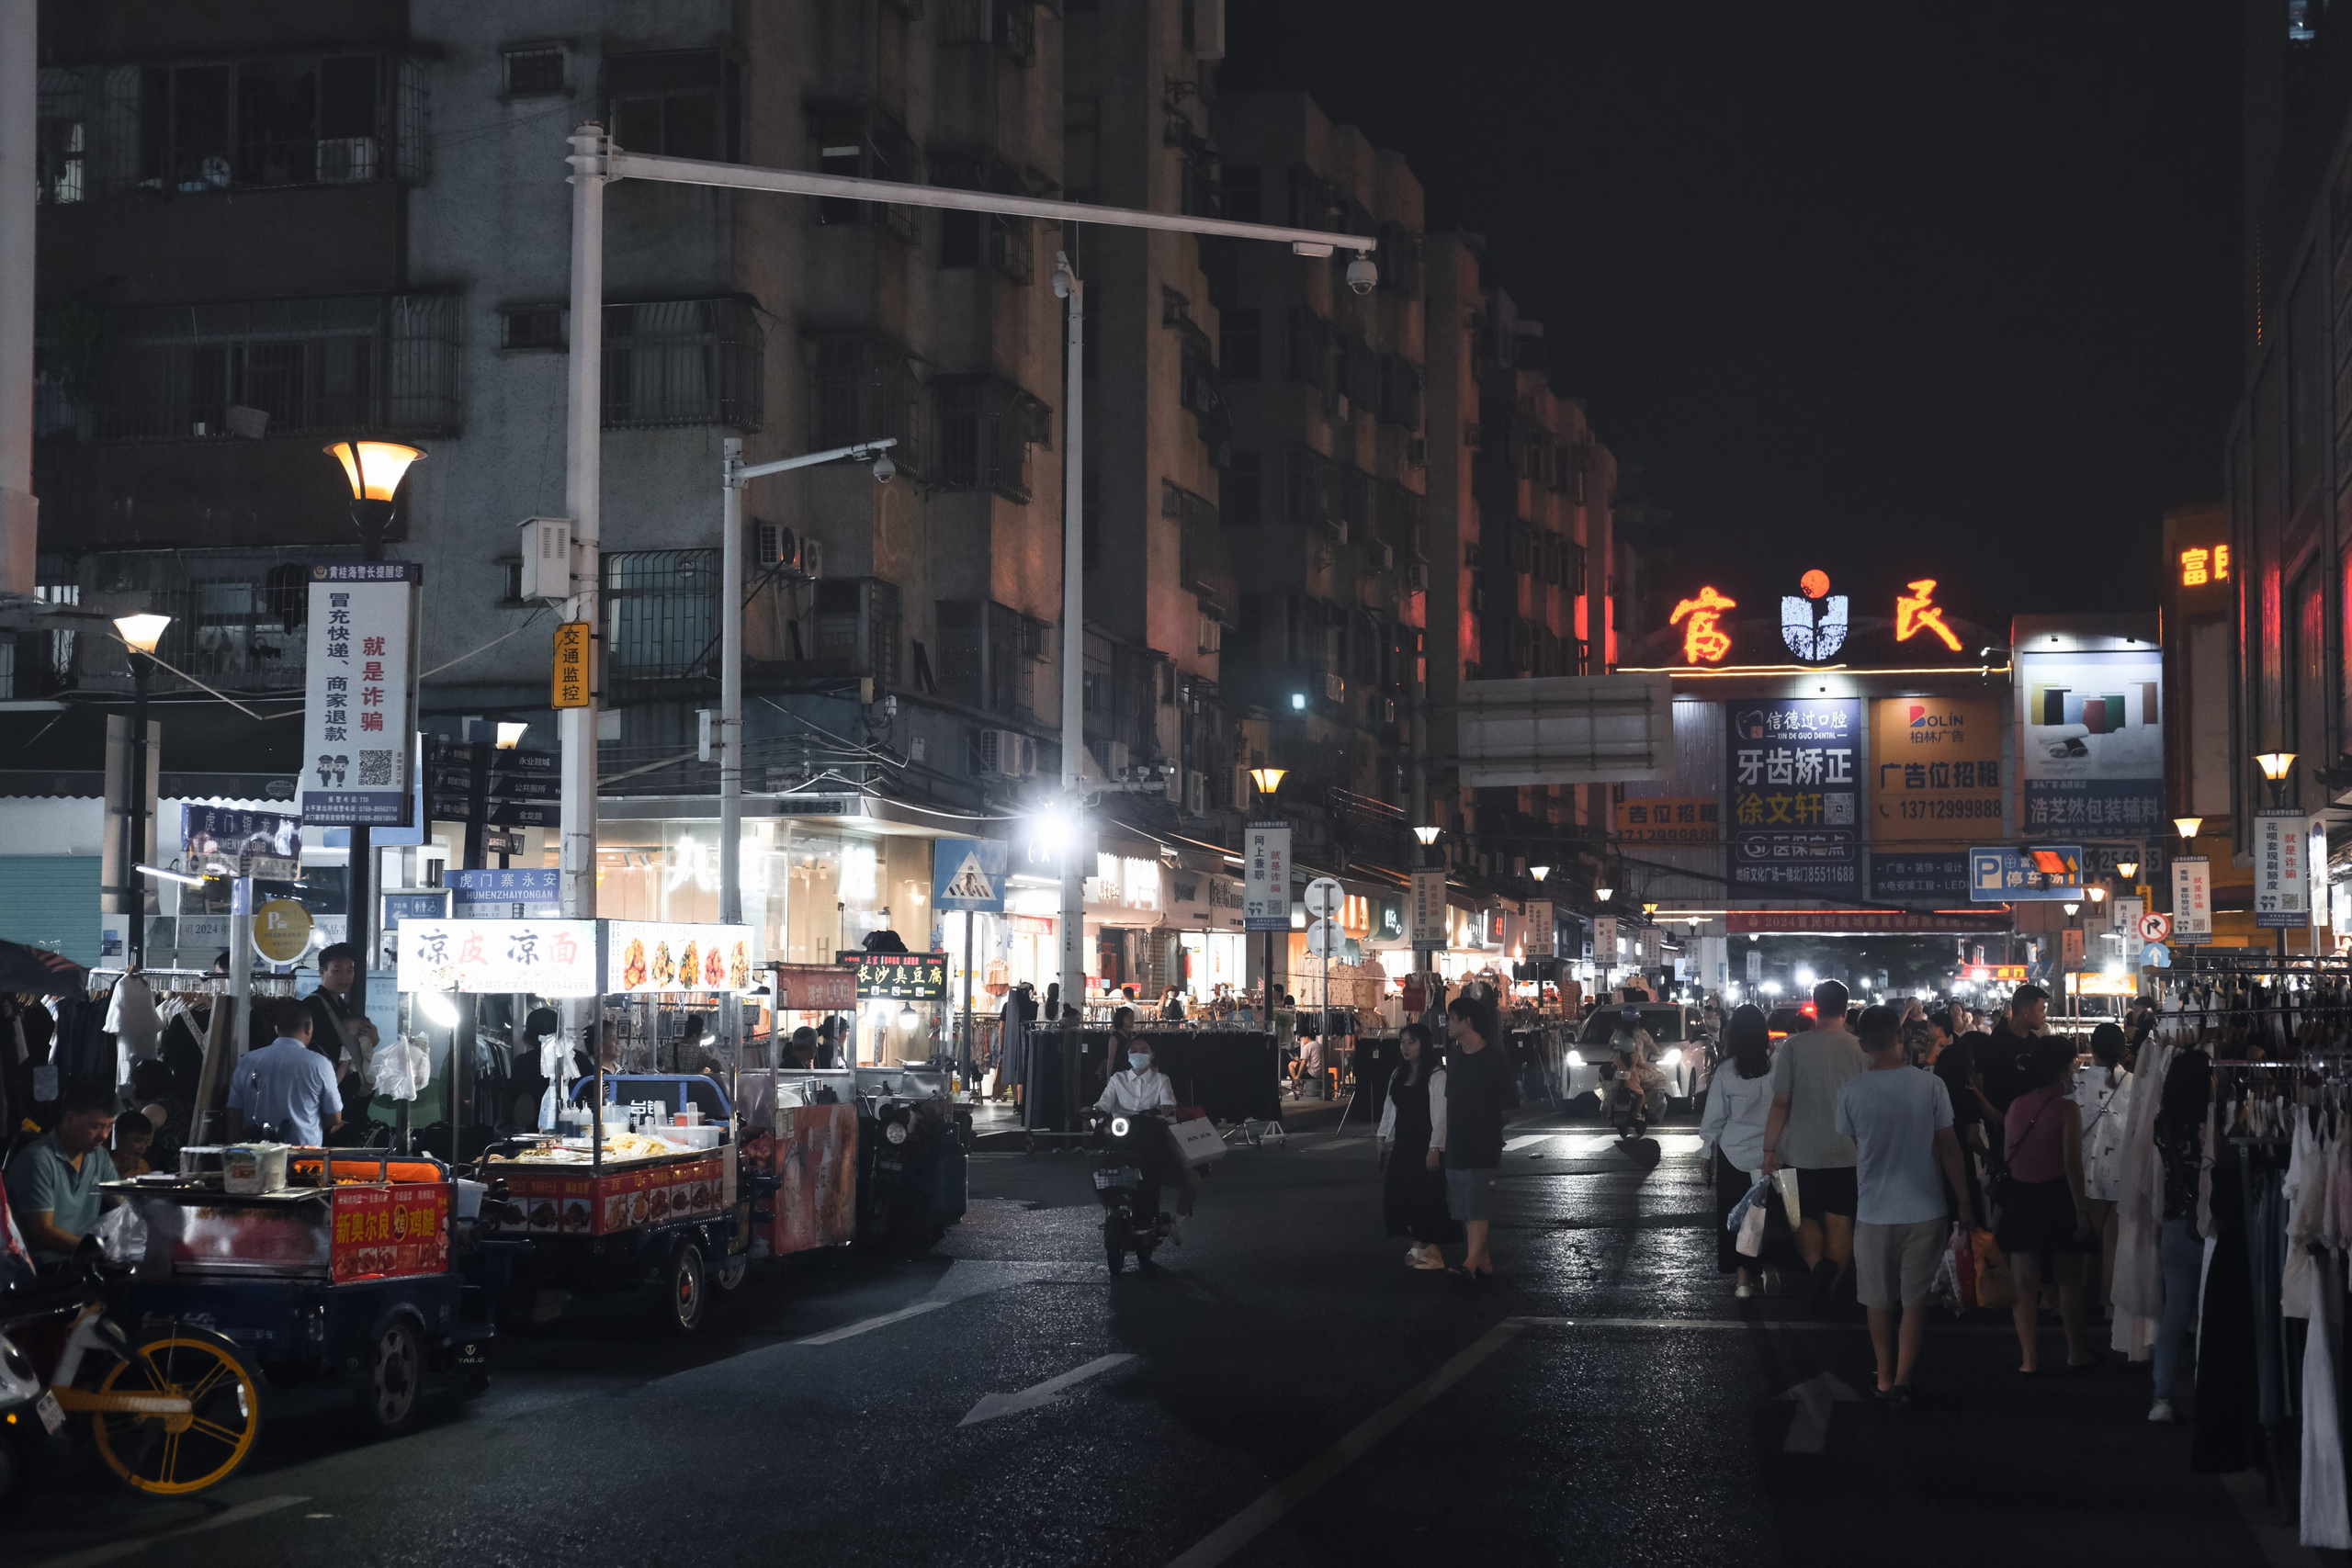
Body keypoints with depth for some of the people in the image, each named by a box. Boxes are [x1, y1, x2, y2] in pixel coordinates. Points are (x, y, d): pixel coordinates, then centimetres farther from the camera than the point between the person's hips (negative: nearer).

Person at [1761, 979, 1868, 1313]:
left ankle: (1818, 1264, -12)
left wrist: (1769, 1149, 0)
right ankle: (1829, 1286, 6)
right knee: (1840, 1222, 10)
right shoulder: (1859, 1049, -4)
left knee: (1804, 1218, 13)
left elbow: (1781, 1102, -8)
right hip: (1847, 1151, 1)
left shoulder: (1793, 1046, -8)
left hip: (1803, 1151, -1)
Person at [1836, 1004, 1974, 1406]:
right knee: (1915, 1299, 8)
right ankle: (1902, 1378, 2)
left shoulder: (1850, 1090, -10)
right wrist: (1964, 1203, 4)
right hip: (1925, 1209, 0)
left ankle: (1885, 1376, 26)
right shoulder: (1930, 1085, -10)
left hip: (1874, 1211, 0)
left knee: (1879, 1301, 16)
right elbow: (1948, 1147, -5)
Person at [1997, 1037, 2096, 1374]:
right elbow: (2072, 1163, -15)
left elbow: (2009, 1156, 6)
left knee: (2025, 1282, 7)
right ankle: (2076, 1351, 21)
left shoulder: (2016, 1106, 1)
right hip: (2057, 1196, -3)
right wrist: (2080, 1210, -10)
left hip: (2020, 1197, 3)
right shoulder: (2066, 1109, -13)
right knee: (2069, 1279, 13)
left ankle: (2029, 1358, 6)